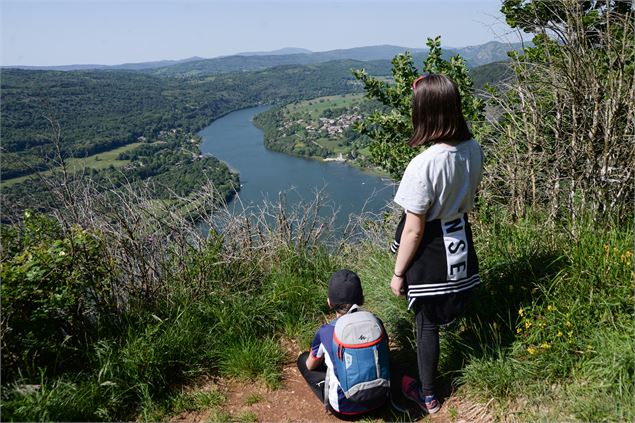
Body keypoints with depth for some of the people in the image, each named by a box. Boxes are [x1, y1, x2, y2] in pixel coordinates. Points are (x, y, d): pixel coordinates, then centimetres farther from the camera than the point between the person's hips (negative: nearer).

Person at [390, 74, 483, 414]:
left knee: (427, 325, 12)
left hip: (431, 252, -7)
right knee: (444, 311, 27)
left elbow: (414, 231, -20)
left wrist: (398, 273, -10)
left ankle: (427, 396, 35)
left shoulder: (424, 165, -30)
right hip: (461, 244, 7)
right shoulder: (473, 149, -10)